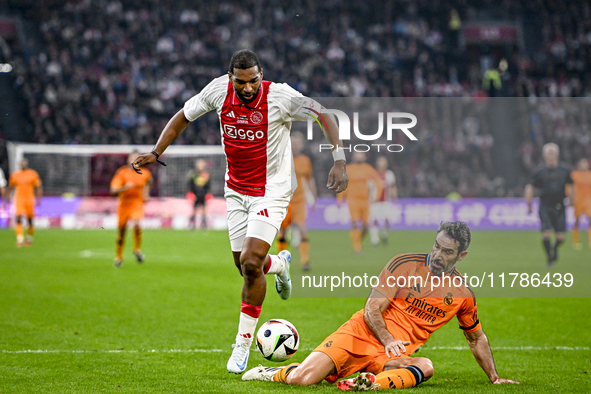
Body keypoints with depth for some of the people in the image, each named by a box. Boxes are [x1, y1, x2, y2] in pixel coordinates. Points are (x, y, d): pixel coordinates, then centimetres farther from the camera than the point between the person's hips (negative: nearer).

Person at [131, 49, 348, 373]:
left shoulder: (280, 96, -20)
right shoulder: (219, 90, -10)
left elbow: (326, 116, -14)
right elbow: (183, 116, 6)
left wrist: (339, 161, -24)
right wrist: (156, 153, -1)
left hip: (272, 191, -4)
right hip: (236, 190, 5)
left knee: (250, 263, -16)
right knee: (245, 265, 8)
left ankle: (243, 344, -2)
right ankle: (279, 264, 46)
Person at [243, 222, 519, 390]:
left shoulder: (462, 294, 6)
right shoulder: (405, 264, -3)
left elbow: (477, 338, 23)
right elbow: (372, 310, -6)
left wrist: (495, 378, 19)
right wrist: (387, 340, -22)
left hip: (394, 356, 2)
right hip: (361, 335, -2)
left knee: (425, 367, -34)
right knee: (301, 379, -21)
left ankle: (372, 382, -49)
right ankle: (270, 372, 10)